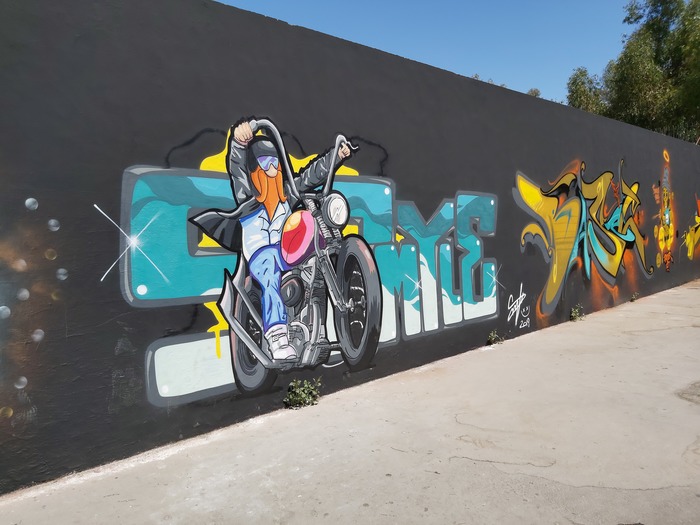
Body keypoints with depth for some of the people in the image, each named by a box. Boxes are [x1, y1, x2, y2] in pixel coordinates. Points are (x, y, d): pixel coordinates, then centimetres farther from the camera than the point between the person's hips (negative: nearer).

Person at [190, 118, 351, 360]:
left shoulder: (287, 187, 19)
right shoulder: (246, 189, 3)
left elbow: (313, 173, 20)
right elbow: (237, 165, -15)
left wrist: (336, 156, 11)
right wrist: (239, 142, -34)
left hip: (288, 247, 7)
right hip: (260, 251, -6)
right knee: (270, 279, -34)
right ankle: (278, 337, -47)